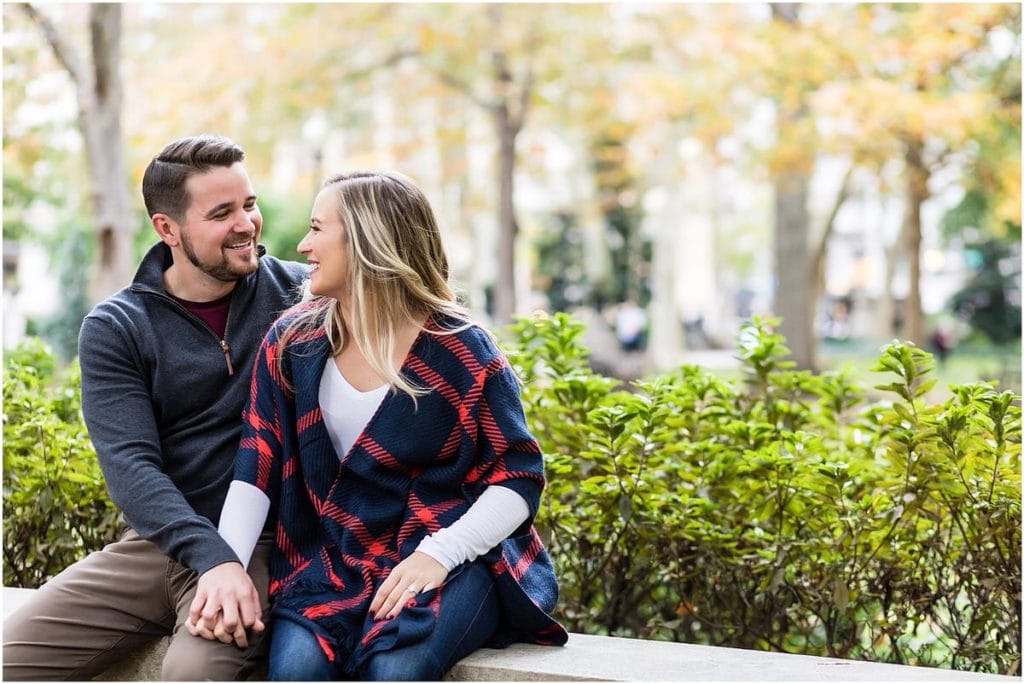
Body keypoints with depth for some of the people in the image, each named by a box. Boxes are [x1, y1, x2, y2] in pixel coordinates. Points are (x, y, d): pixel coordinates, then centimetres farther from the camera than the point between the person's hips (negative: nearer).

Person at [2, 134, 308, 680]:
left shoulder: (298, 292, 3)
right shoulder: (114, 329, 2)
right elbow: (130, 467, -8)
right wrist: (212, 558, -24)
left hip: (263, 547, -2)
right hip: (158, 543, 3)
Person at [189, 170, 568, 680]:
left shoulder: (463, 352, -7)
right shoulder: (291, 342, 3)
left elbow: (519, 479, -6)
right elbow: (256, 467, 0)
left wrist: (438, 553, -21)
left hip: (451, 561, -3)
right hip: (330, 561, 3)